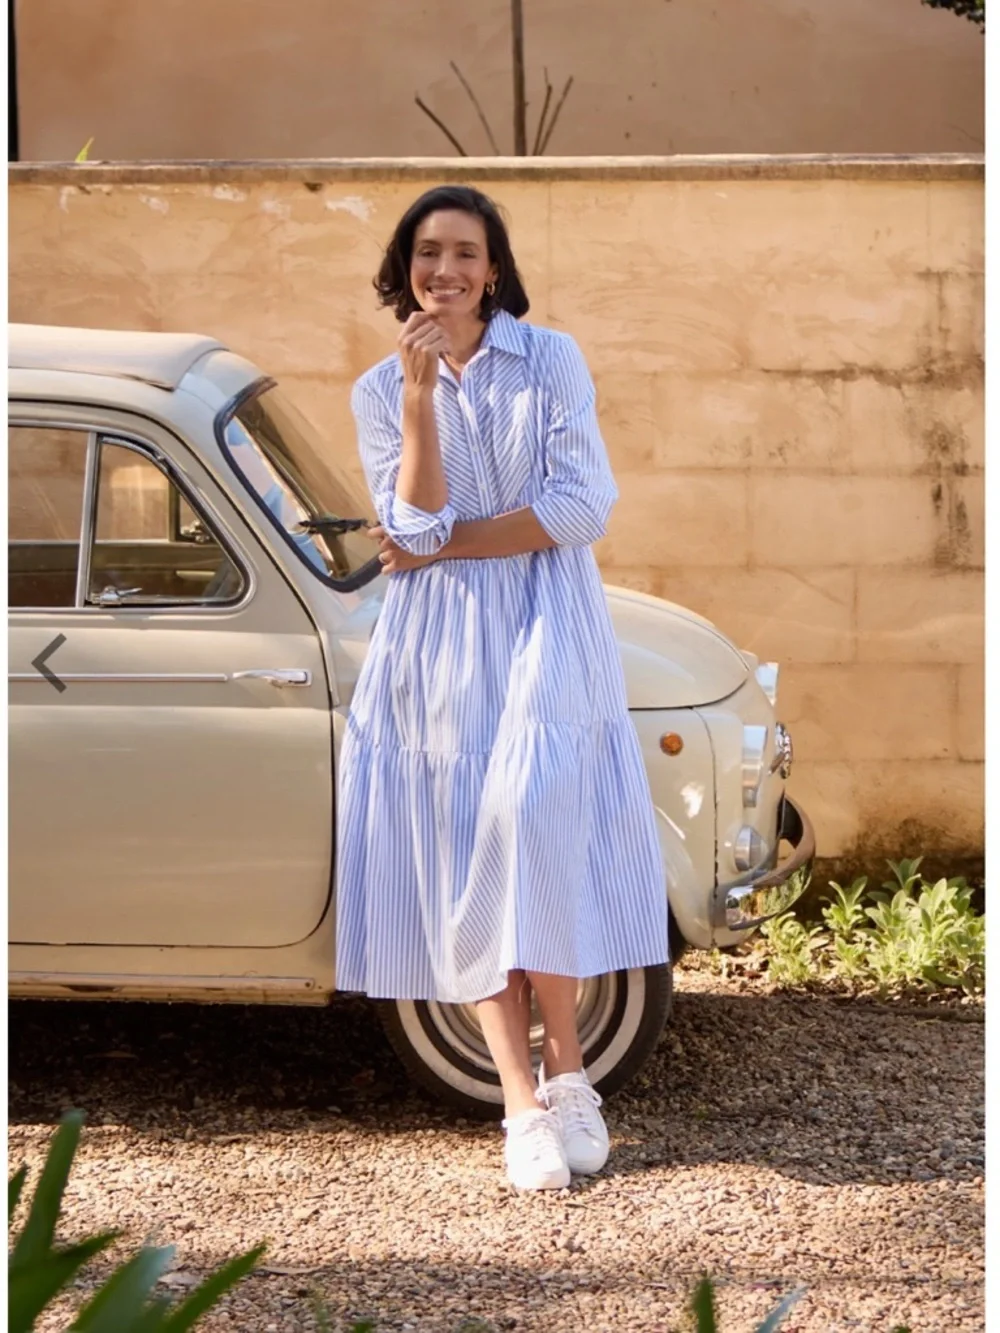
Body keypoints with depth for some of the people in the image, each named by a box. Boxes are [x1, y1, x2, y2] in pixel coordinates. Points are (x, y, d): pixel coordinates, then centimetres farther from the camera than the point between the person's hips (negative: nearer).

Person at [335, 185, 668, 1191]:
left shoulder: (551, 361, 2)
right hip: (438, 646, 2)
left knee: (530, 819, -20)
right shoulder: (379, 391, 8)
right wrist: (420, 390, -13)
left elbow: (583, 506, -8)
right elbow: (417, 525, -6)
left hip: (544, 627, -2)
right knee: (468, 866, -4)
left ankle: (564, 1068, -8)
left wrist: (451, 545, -6)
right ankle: (525, 1108, -4)